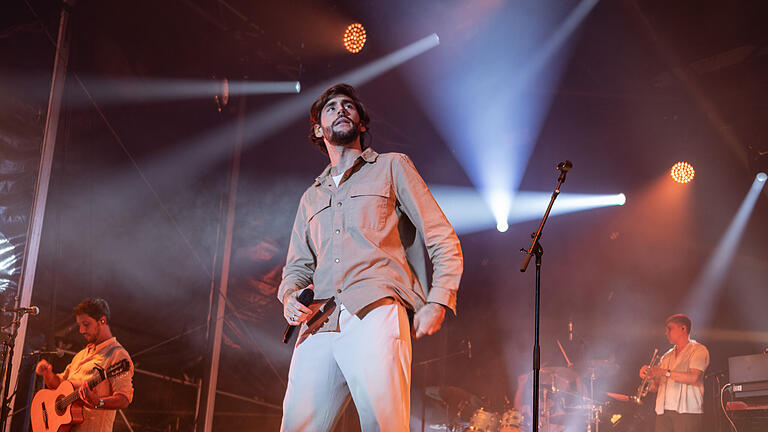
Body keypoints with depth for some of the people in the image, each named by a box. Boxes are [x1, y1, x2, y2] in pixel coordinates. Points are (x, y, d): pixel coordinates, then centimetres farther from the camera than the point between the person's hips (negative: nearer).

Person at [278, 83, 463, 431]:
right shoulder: (311, 198, 31)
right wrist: (290, 297, 6)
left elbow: (443, 242, 11)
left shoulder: (392, 167, 18)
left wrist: (438, 302, -3)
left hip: (376, 314, -4)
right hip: (319, 326, 4)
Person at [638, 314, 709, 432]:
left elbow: (694, 377, -12)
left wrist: (666, 372, -14)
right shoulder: (666, 356, 23)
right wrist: (649, 373, -2)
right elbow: (656, 386, 19)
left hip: (687, 412, -5)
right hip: (663, 412, 5)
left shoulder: (698, 350, 5)